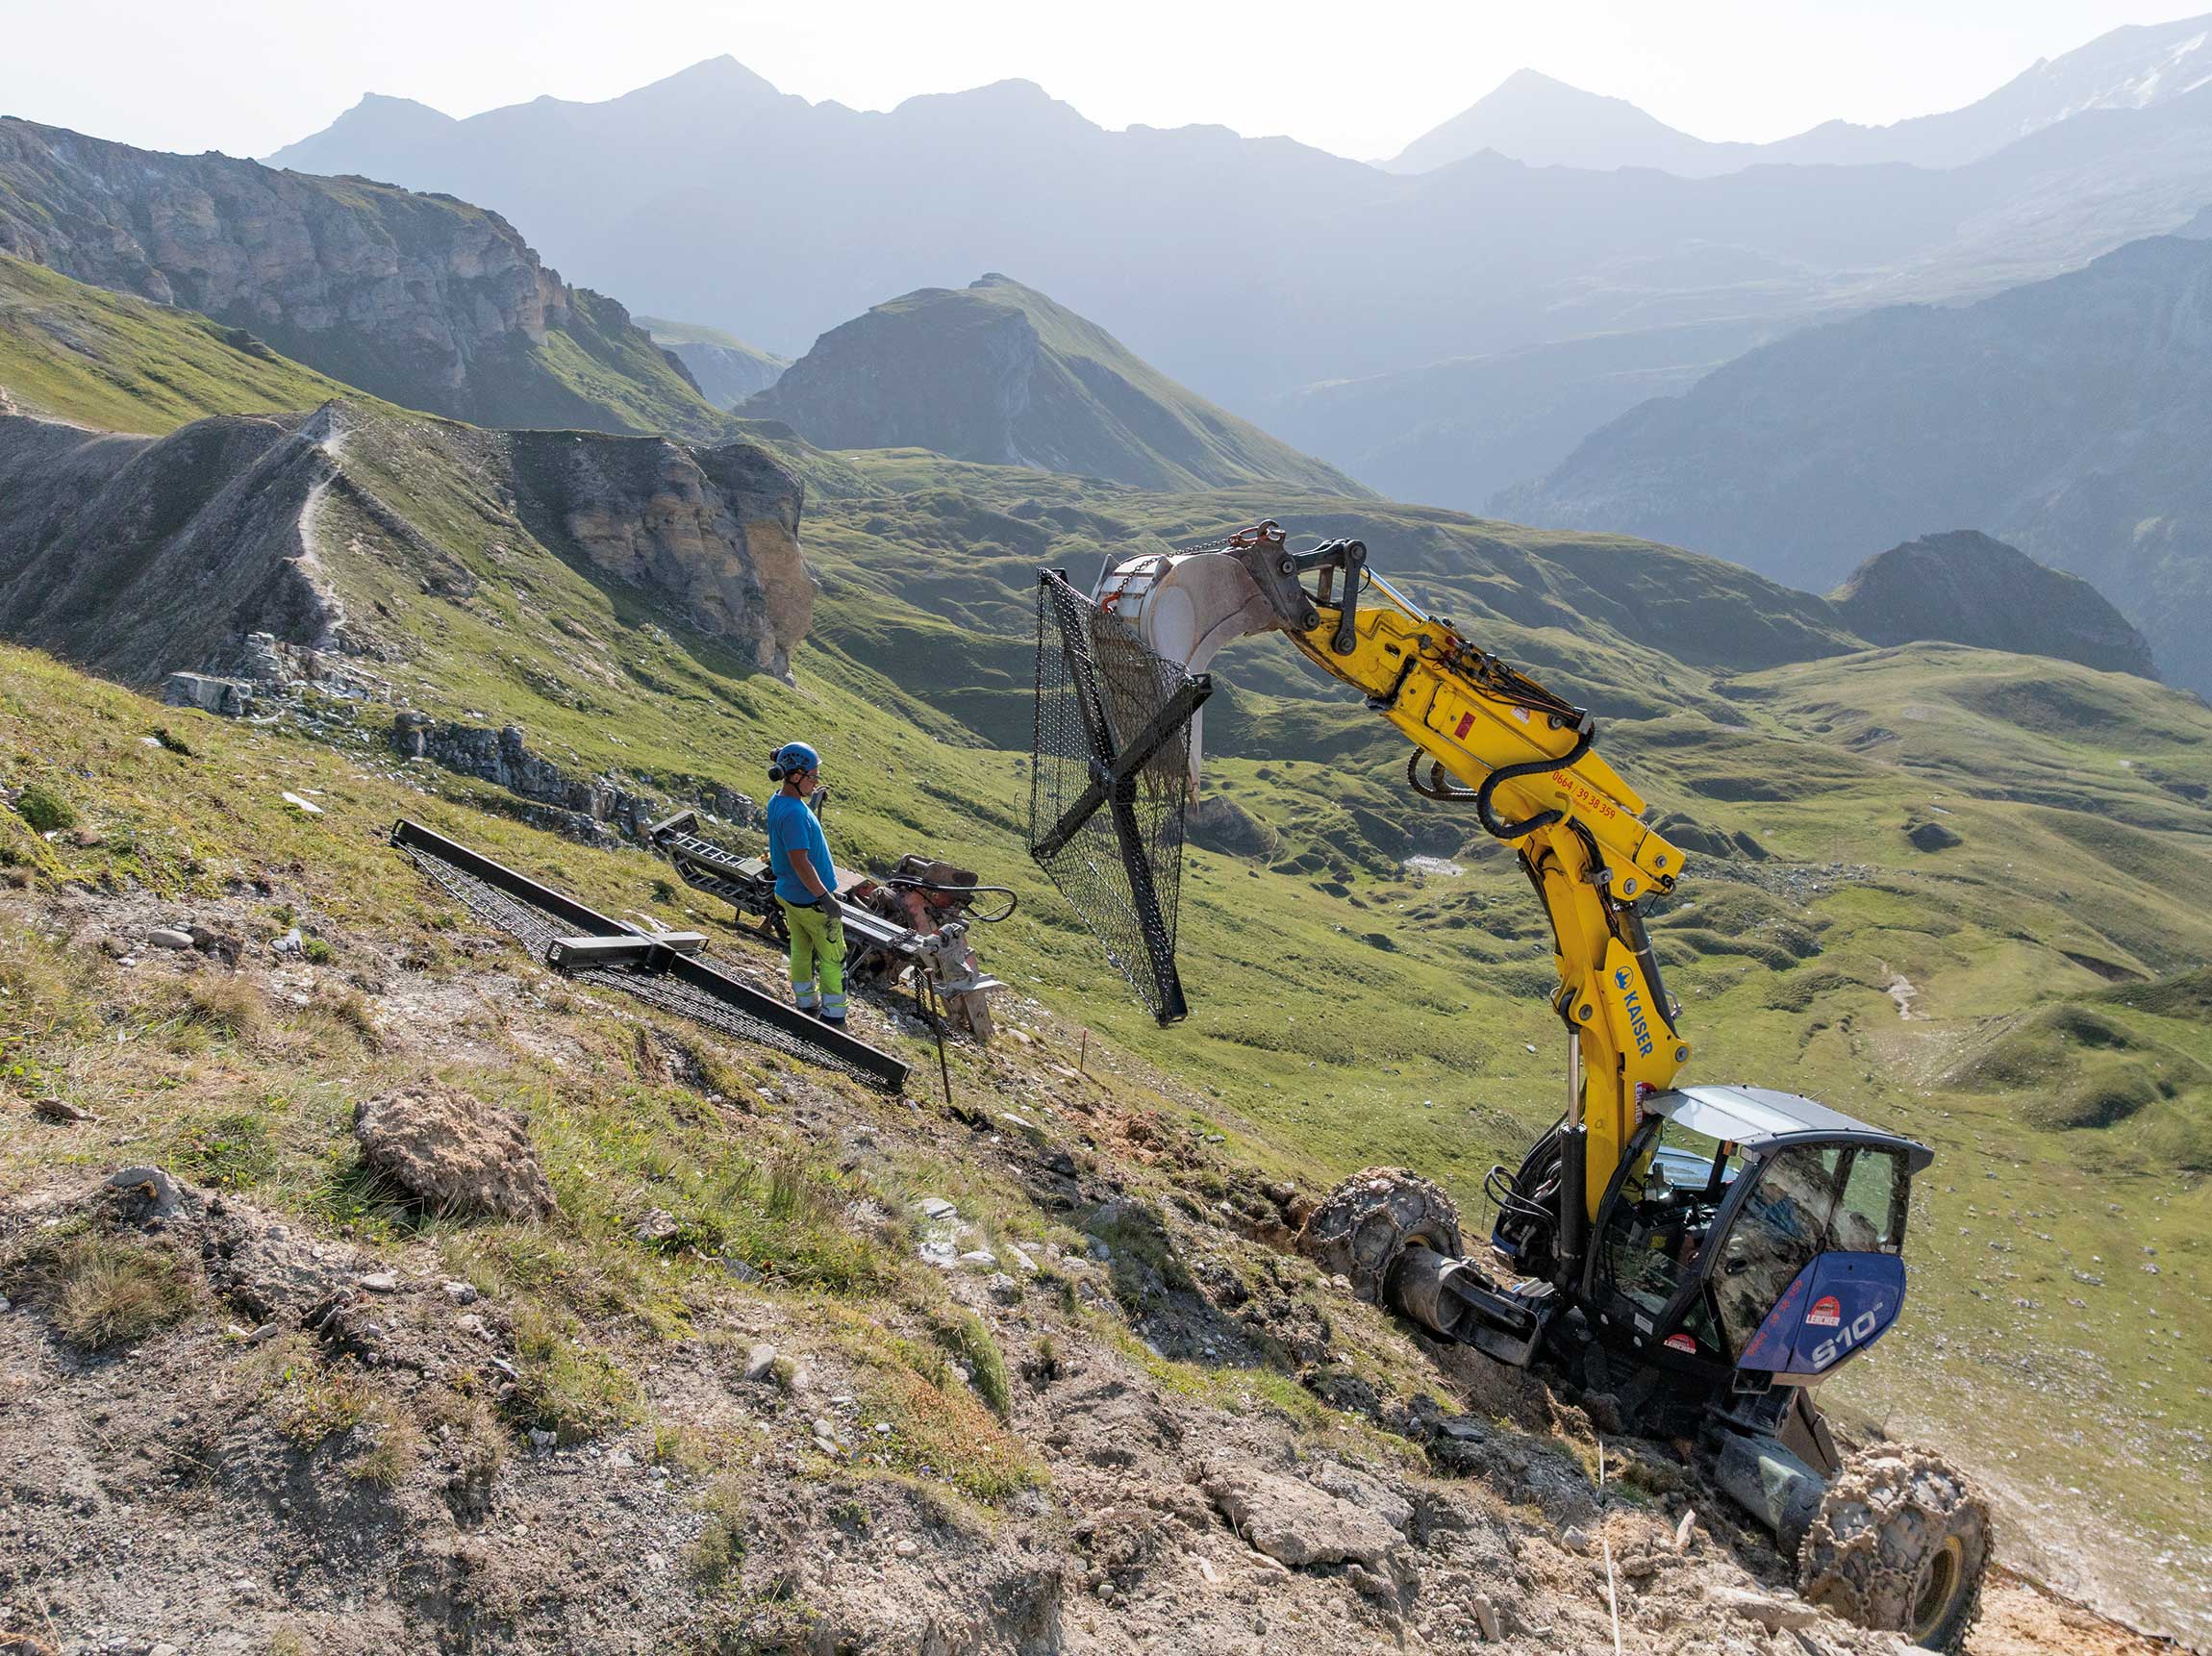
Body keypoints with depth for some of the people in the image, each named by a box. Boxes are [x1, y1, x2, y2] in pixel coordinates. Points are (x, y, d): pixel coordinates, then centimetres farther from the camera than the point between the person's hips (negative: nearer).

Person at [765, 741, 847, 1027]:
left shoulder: (776, 802, 1)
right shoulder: (794, 813, -29)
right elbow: (800, 862, -28)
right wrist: (826, 898, -24)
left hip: (788, 894, 9)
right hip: (810, 899, -9)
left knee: (801, 952, 21)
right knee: (832, 959, 6)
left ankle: (806, 1005, 34)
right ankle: (833, 1020, 14)